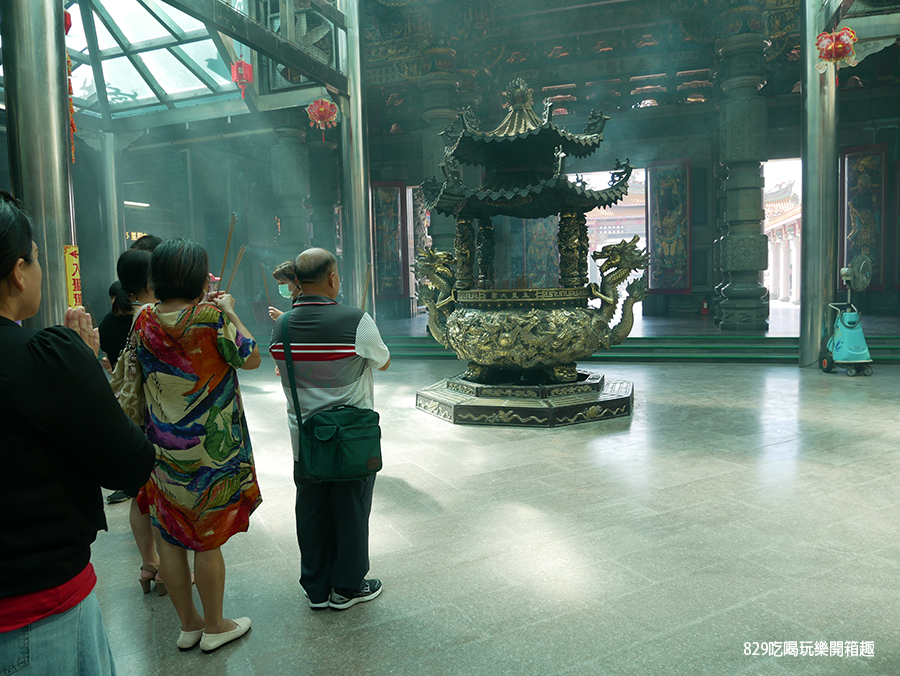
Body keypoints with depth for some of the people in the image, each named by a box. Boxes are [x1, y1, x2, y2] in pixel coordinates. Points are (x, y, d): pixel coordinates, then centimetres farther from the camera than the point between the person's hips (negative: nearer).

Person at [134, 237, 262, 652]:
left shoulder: (144, 320, -4)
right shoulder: (212, 318, -19)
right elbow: (251, 358, -5)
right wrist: (229, 312, 5)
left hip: (163, 445, 5)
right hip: (213, 449, -4)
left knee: (170, 539, 15)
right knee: (209, 540, 9)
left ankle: (187, 625, 31)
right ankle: (215, 627, 26)